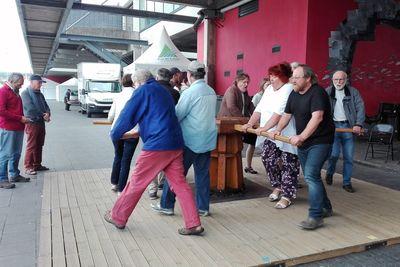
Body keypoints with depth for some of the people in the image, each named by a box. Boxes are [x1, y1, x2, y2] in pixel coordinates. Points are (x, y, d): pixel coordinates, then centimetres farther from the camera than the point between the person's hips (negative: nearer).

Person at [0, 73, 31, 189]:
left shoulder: (15, 92, 17)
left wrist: (23, 119, 10)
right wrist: (20, 118, -17)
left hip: (18, 128, 9)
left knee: (16, 154, 15)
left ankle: (14, 175, 26)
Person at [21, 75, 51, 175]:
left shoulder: (40, 94, 16)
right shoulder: (25, 93, -7)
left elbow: (46, 106, 12)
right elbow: (31, 108, -18)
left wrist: (47, 114, -10)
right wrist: (44, 115, -15)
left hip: (41, 123, 8)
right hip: (32, 123, -8)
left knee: (39, 145, 12)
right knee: (31, 146, -5)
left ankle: (37, 165, 21)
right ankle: (28, 167, 2)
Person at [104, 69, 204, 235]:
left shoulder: (143, 91, -2)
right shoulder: (163, 91, 22)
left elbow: (127, 116, -1)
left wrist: (115, 135, 15)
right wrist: (138, 133, 37)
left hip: (157, 146, -7)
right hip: (175, 145, 8)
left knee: (136, 183, 6)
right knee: (180, 184, 8)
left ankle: (118, 217, 22)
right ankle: (194, 224, 8)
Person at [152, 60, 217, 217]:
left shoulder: (190, 92, -15)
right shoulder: (212, 92, 7)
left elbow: (177, 116, -12)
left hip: (190, 140, -6)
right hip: (208, 140, 6)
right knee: (203, 173, 12)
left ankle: (167, 205, 15)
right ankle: (203, 207, 18)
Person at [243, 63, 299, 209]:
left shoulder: (289, 89, -14)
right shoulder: (269, 89, 15)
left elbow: (279, 112, -24)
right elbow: (259, 109, 12)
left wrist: (265, 127, -27)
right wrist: (250, 124, 1)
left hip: (286, 135, -8)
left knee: (288, 164, 0)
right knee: (267, 158, 8)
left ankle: (287, 195, 11)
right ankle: (278, 186, 29)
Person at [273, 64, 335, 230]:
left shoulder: (317, 92, -18)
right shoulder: (294, 94, 8)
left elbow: (317, 117, -30)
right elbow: (287, 115, 15)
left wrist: (301, 137, -34)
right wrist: (278, 129, -1)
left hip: (320, 141, -9)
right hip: (302, 142, 9)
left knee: (311, 175, -18)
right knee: (311, 176, 15)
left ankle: (316, 216, -10)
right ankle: (325, 208, 33)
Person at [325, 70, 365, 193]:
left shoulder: (353, 92, 7)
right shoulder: (327, 92, 4)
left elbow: (360, 108, 1)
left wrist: (358, 124, -11)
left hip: (348, 126, 2)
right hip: (333, 126, -2)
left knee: (349, 157, 5)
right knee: (334, 154, -7)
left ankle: (347, 182, 17)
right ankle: (329, 173, 23)